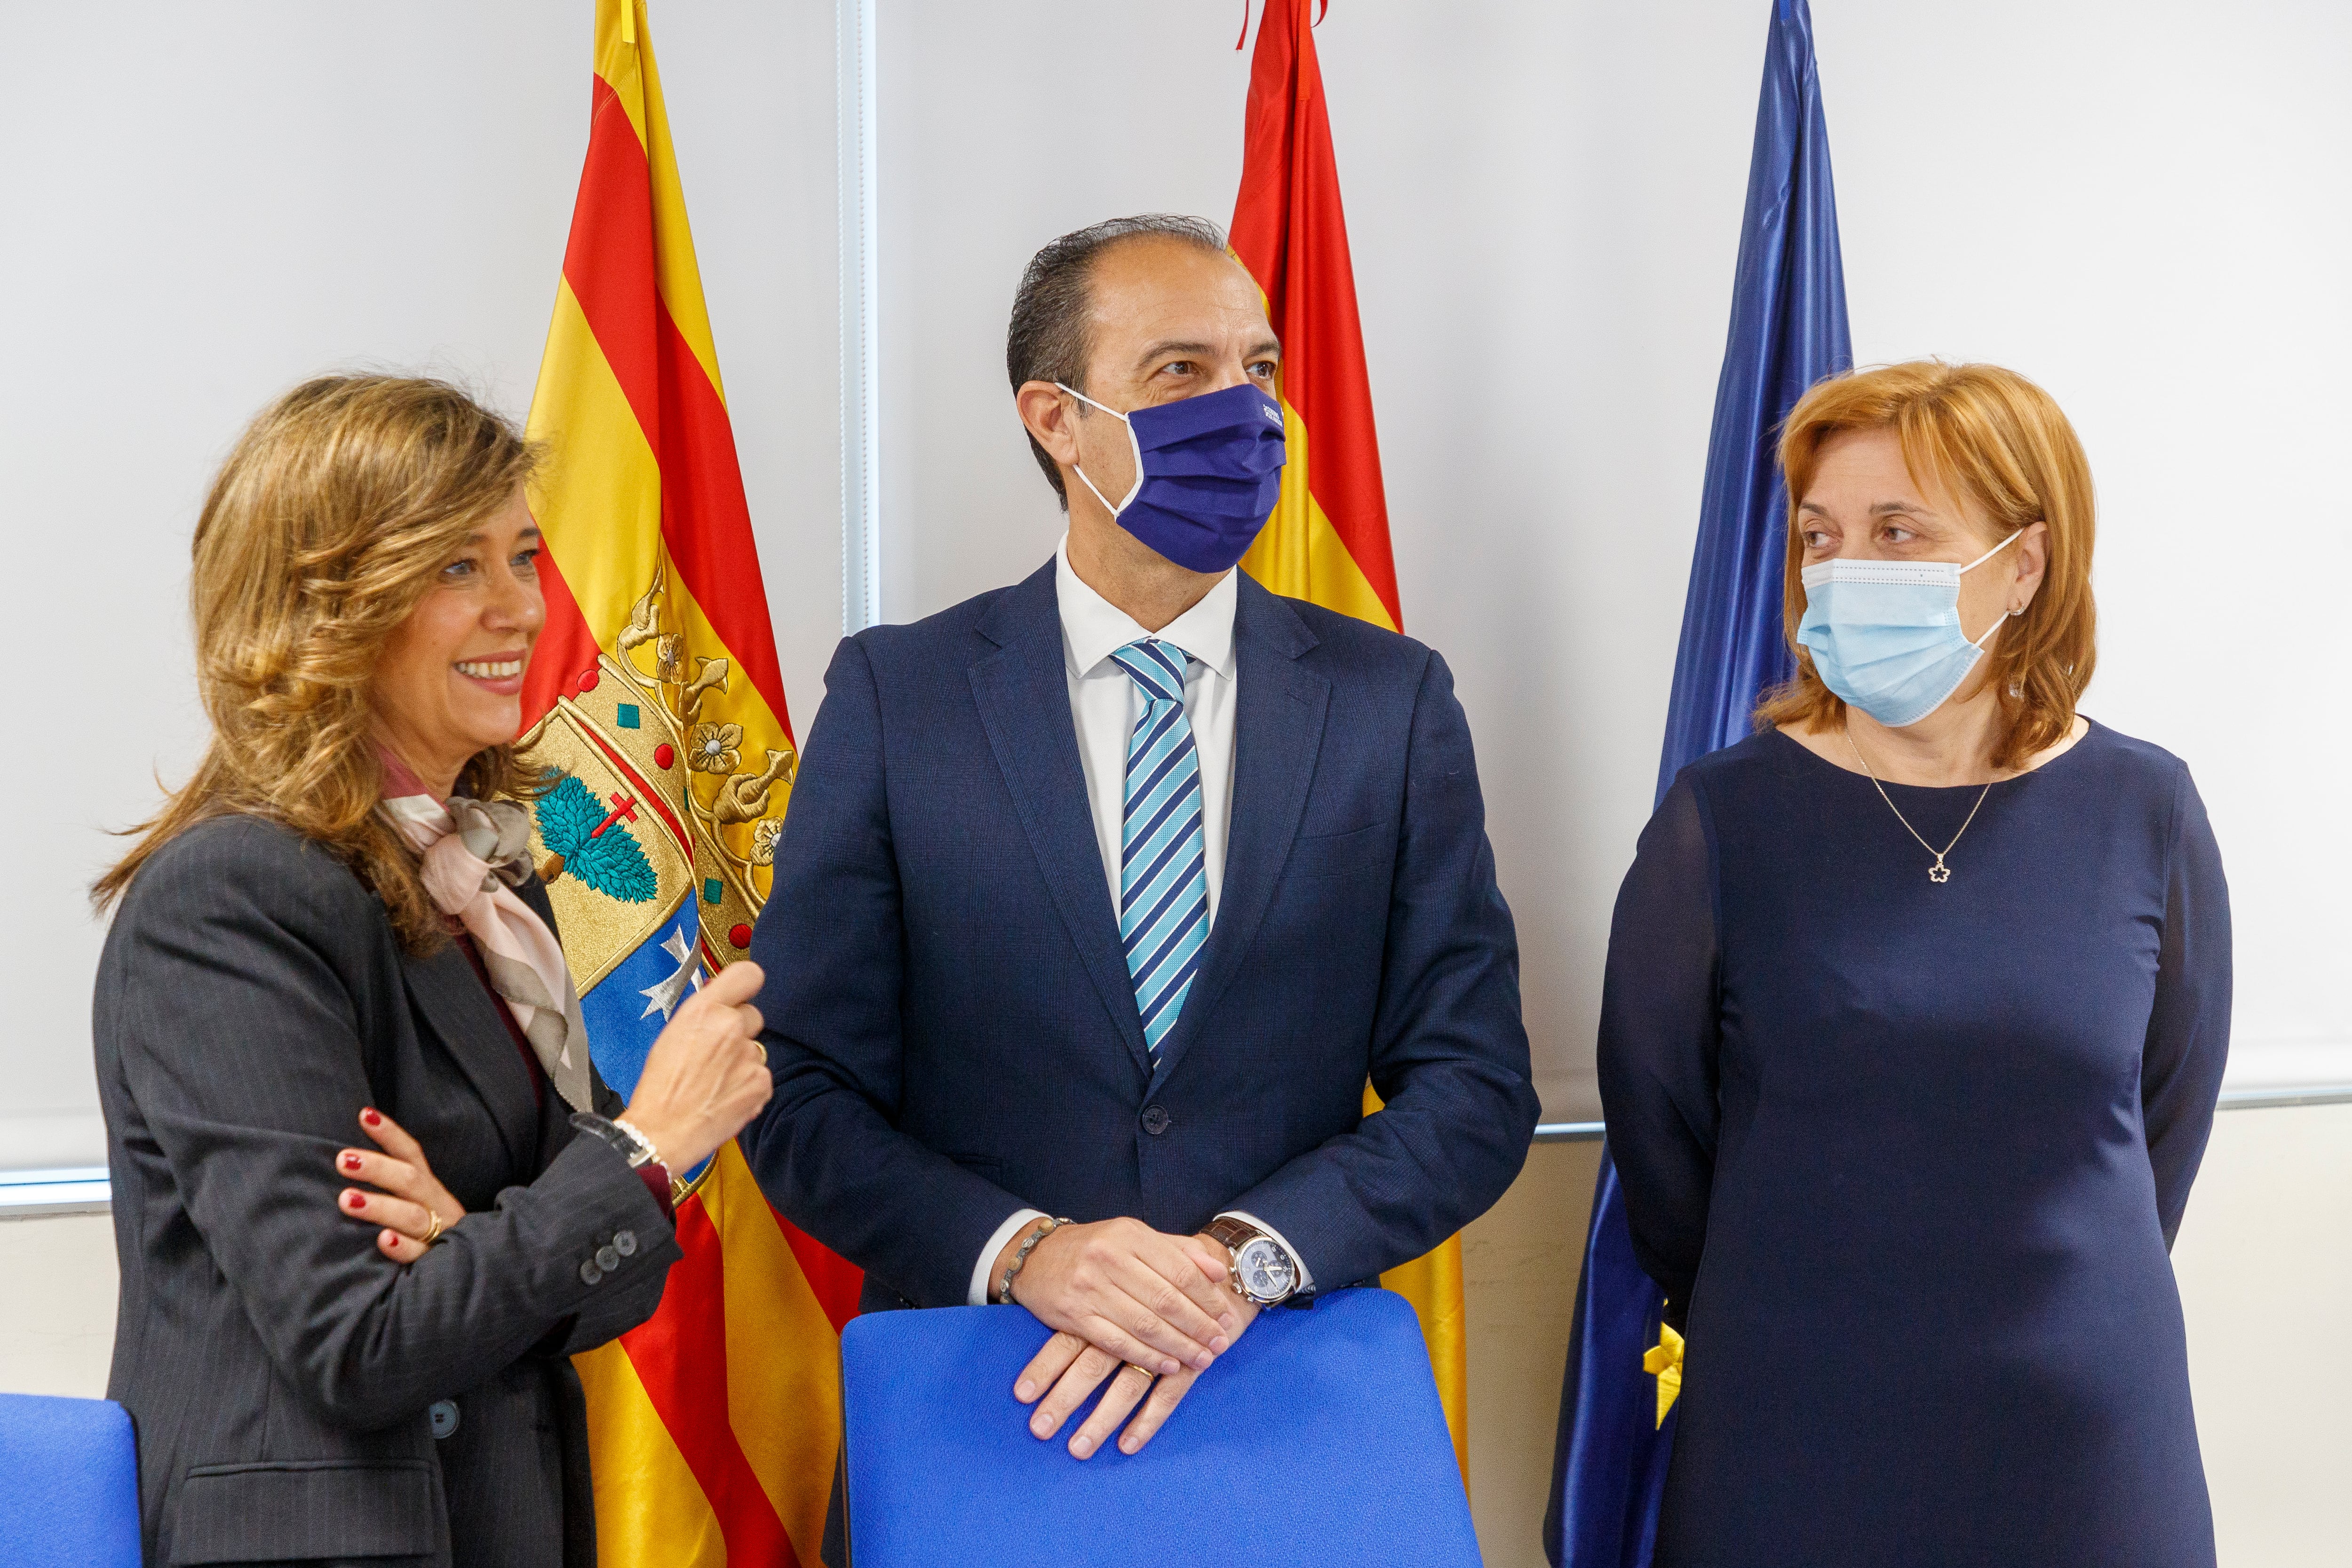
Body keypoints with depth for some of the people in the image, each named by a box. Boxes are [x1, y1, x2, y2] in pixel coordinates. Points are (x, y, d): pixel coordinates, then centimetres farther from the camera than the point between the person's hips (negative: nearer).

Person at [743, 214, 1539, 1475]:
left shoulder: (1393, 700, -2)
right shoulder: (895, 696, -4)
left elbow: (1475, 1084, -4)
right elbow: (802, 1091, -6)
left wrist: (1247, 1257, -18)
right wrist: (1023, 1250, -21)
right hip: (977, 1403, -1)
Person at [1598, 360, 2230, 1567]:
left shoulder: (2144, 813, -3)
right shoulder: (1725, 818, -7)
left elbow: (2171, 1114, 8)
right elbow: (1654, 1116, 1)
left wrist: (2068, 1307, 9)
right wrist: (1759, 1333, 8)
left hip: (2080, 1431, 1)